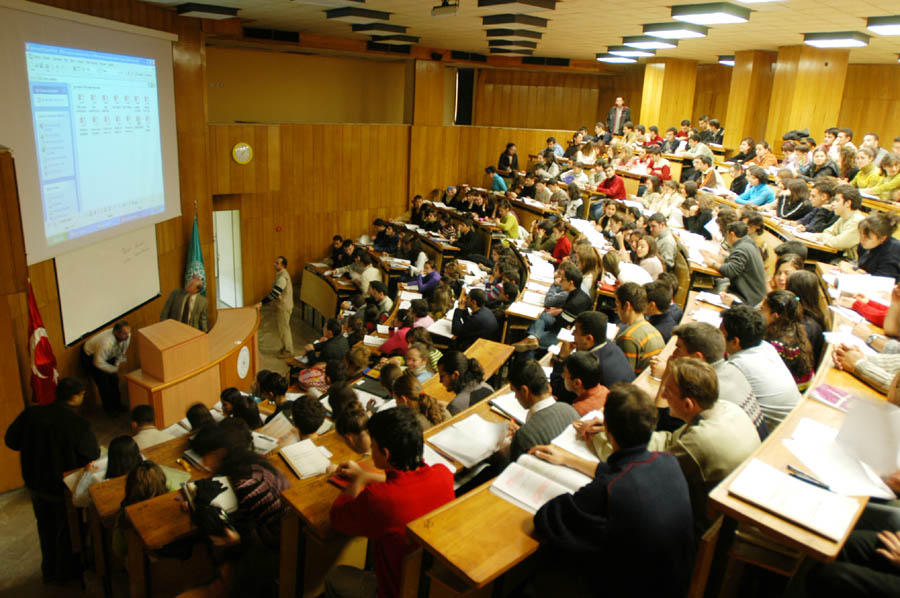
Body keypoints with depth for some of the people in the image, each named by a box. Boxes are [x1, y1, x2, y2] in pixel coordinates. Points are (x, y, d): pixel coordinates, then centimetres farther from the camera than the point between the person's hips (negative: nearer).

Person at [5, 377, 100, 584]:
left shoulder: (31, 413, -12)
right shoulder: (79, 424, -25)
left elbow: (10, 440, -1)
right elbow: (93, 455, -16)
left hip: (35, 484, 5)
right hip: (64, 488, -5)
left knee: (46, 528, 26)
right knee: (67, 530, 18)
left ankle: (49, 571, 43)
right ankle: (66, 572, 35)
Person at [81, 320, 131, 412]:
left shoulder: (126, 336, -23)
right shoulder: (106, 343, -43)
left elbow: (122, 351, -3)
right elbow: (98, 363, -35)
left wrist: (117, 364, -3)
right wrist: (114, 369, -25)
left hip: (108, 356, 6)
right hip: (90, 356, -6)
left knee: (114, 378, 7)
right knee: (103, 383, -8)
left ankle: (117, 405, 23)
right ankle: (109, 409, 10)